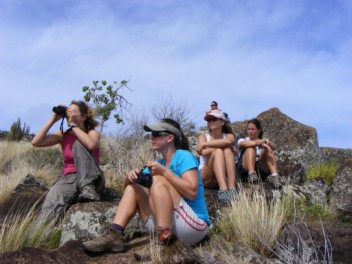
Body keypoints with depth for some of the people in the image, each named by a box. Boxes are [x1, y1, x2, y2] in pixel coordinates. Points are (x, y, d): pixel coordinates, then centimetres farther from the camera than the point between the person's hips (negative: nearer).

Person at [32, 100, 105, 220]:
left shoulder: (93, 133, 4)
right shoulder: (63, 135, 13)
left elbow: (91, 145, -22)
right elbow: (36, 142, 1)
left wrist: (73, 125, -11)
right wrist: (53, 120, 1)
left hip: (90, 180, -1)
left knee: (79, 143, -24)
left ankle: (88, 189, -32)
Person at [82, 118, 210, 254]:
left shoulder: (184, 156, -7)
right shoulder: (159, 163, 14)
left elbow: (192, 192, -21)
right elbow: (128, 185, 14)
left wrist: (164, 171, -21)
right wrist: (131, 175, -9)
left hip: (193, 225, -7)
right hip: (166, 224, 8)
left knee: (158, 180, -23)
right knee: (133, 186, 6)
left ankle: (165, 242, -28)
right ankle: (114, 236, -12)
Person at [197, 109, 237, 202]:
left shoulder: (229, 136, 8)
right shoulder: (203, 137, 6)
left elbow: (228, 141, -20)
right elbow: (204, 152, -17)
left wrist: (204, 144, -16)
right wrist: (221, 146, -12)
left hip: (225, 175, 1)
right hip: (206, 177, -1)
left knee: (227, 150, -23)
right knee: (218, 151, -26)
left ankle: (232, 189, -39)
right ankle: (223, 189, -48)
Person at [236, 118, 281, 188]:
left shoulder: (264, 142, 22)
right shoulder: (242, 140, 15)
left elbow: (274, 147, -3)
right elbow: (246, 144, -13)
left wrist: (265, 141, -23)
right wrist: (261, 143, -28)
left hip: (261, 169, 2)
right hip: (245, 170, -2)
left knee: (268, 149, -17)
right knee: (251, 148, -21)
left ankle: (274, 176, -38)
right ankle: (251, 174, -45)